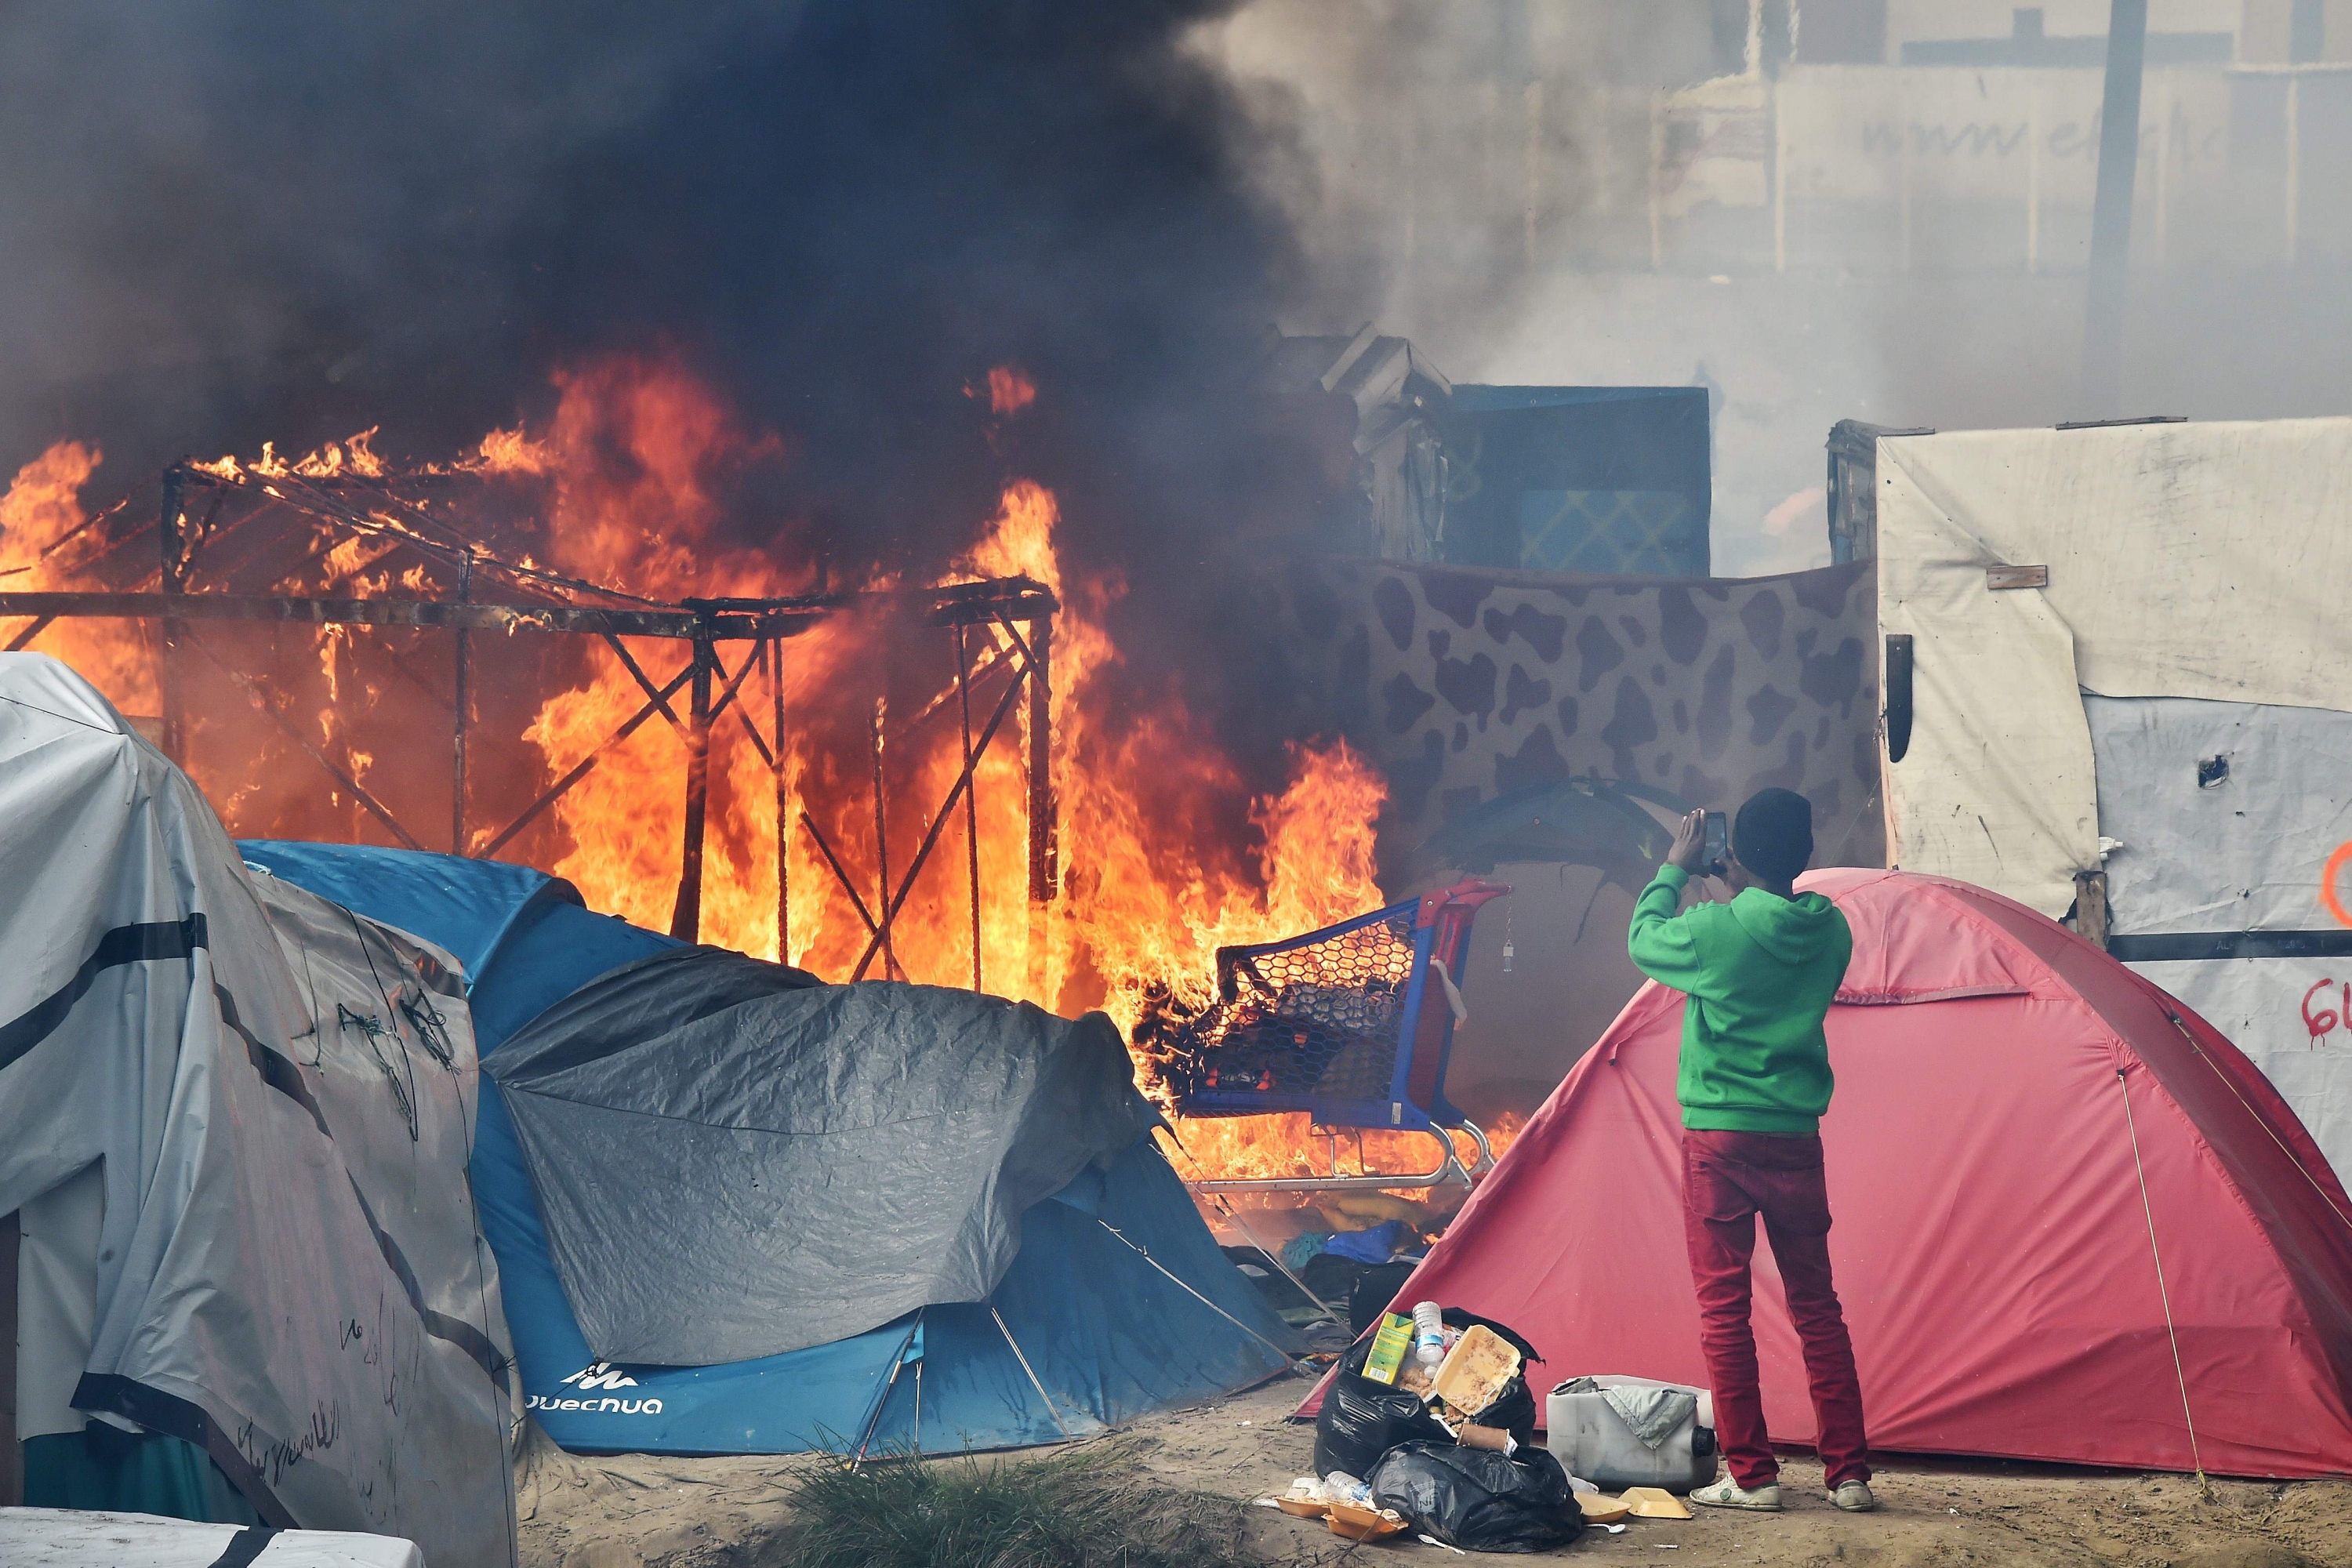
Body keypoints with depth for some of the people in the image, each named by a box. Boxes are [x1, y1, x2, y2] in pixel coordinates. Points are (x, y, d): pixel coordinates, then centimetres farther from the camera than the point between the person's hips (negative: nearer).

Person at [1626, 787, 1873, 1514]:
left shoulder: (1719, 929, -15)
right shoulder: (1830, 931, -1)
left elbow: (1644, 940, 4)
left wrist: (1675, 870, 15)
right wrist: (1745, 892, 16)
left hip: (1720, 1136, -5)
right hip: (1797, 1137, 5)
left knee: (1723, 1304, 2)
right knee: (1815, 1304, 11)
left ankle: (1749, 1474, 1)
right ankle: (1849, 1473, 10)